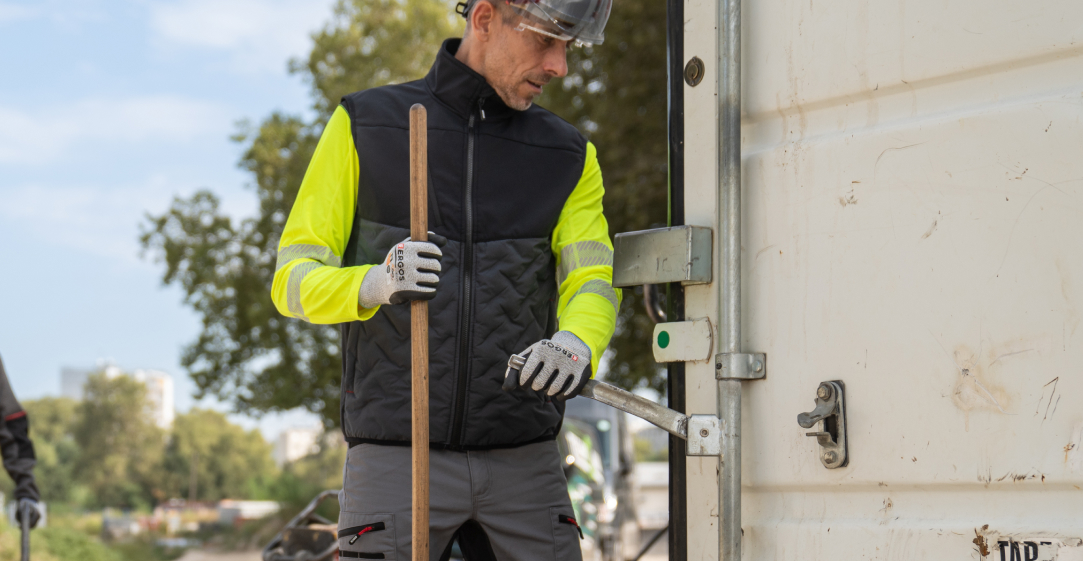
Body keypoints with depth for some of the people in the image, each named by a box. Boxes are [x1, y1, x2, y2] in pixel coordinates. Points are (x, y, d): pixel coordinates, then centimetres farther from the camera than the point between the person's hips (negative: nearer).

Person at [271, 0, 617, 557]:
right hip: (395, 458, -3)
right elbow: (293, 281, -2)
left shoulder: (570, 158, 11)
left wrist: (576, 344, -28)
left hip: (523, 461, 3)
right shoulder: (363, 125, 2)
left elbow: (592, 281, -3)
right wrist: (374, 284, -25)